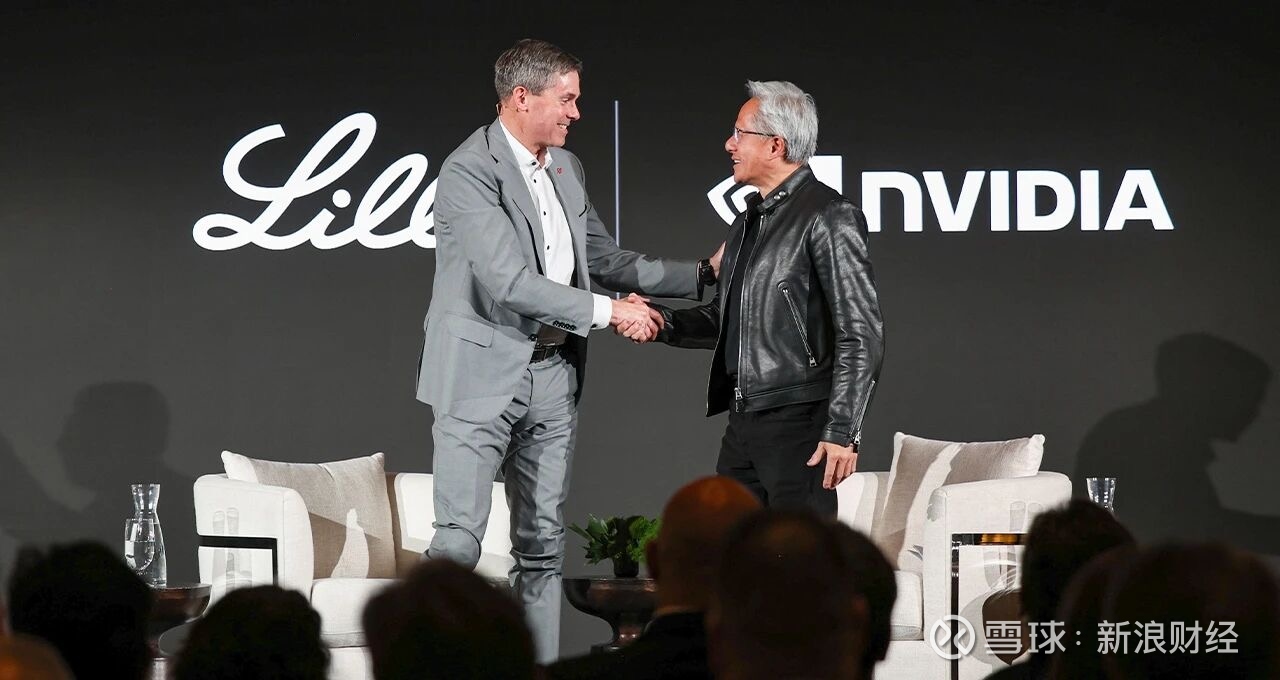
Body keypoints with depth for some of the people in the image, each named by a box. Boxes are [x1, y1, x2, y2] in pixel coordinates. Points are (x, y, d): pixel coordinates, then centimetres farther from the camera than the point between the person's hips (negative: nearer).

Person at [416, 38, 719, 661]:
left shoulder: (565, 167, 11)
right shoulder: (469, 171, -15)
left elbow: (602, 258, 20)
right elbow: (510, 283, -22)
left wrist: (701, 276, 13)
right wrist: (610, 312, -17)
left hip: (551, 375, 8)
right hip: (482, 376, -8)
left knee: (543, 545, 9)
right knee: (458, 540, -11)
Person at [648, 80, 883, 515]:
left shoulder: (827, 217, -10)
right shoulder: (750, 219, 18)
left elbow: (862, 335, -13)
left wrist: (842, 430, -18)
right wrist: (664, 322, 6)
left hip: (799, 425, -9)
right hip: (743, 423, 9)